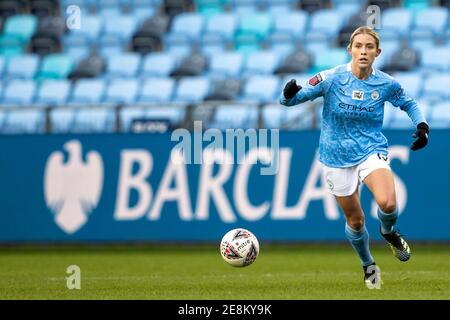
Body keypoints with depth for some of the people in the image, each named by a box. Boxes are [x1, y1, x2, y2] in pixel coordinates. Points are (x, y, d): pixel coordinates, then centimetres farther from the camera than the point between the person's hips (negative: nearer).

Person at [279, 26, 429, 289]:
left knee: (387, 203, -29)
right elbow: (289, 99, -13)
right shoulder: (331, 78, -14)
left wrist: (422, 126, -6)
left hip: (371, 150, 0)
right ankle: (368, 265, 40)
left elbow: (409, 104, 12)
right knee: (355, 221, 11)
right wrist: (290, 94, -37)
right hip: (337, 157, 0)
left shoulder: (386, 84, -8)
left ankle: (388, 232, 7)